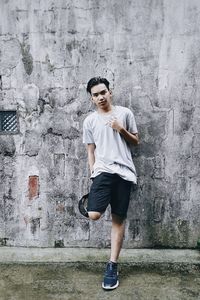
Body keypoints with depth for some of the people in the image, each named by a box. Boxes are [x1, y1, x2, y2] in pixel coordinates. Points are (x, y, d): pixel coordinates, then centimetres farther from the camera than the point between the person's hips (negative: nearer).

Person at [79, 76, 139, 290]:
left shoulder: (125, 113, 7)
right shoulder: (90, 121, 9)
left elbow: (136, 141, 12)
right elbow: (90, 151, 10)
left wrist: (122, 130, -6)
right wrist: (93, 175, 4)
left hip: (124, 171, 0)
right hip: (103, 171, 0)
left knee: (118, 219, 4)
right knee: (93, 215, -18)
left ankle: (112, 267, 17)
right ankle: (99, 201, 19)